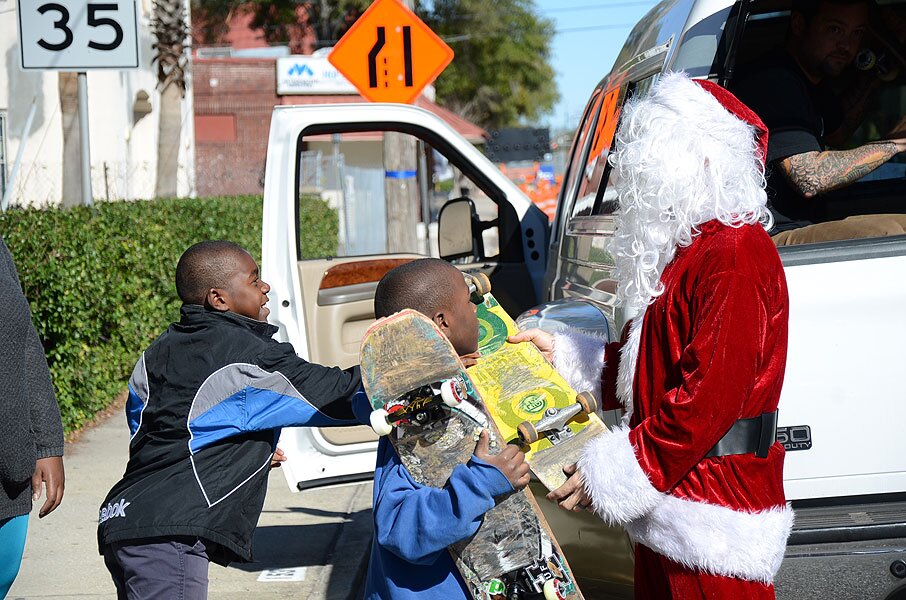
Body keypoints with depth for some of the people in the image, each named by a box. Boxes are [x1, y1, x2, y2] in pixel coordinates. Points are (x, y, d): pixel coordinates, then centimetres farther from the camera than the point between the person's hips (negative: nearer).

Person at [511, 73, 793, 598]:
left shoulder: (736, 256, -18)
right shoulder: (688, 249, 17)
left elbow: (709, 396, -23)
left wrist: (610, 472, -20)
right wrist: (566, 356, 14)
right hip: (668, 507, 10)